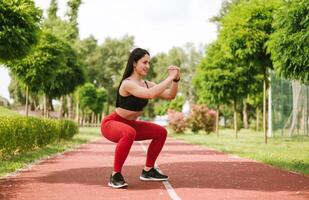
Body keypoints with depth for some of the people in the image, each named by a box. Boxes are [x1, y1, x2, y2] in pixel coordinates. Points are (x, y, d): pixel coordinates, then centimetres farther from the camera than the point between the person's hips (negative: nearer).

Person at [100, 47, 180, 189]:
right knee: (129, 133, -40)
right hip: (111, 124, -9)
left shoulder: (146, 84, 1)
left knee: (161, 132, 7)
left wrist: (176, 79, -15)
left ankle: (148, 171, 17)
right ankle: (115, 175, -26)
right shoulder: (127, 83, -25)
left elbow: (170, 96, 0)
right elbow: (151, 94, -41)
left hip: (129, 124, 9)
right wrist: (169, 77, -34)